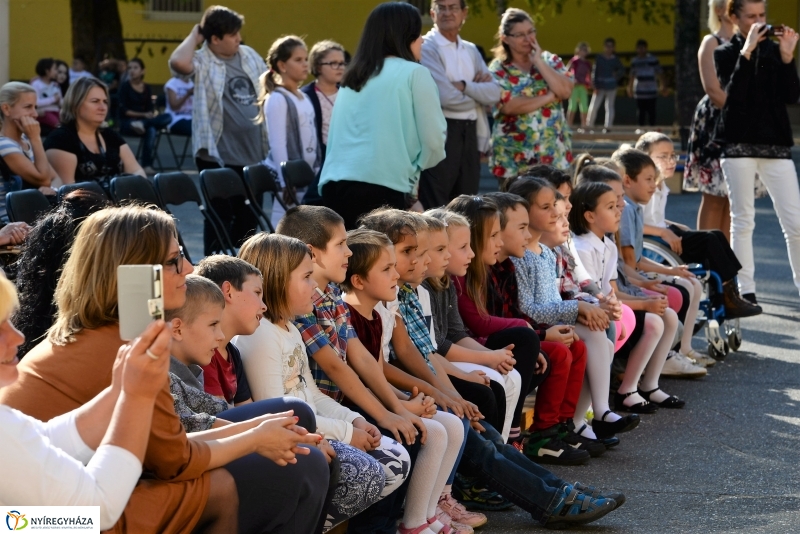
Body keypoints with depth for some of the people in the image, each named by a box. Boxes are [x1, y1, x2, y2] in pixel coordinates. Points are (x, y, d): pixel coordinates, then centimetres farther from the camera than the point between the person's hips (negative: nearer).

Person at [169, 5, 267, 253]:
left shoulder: (249, 54, 8)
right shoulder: (202, 62, -11)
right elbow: (178, 62, -34)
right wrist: (194, 35, -16)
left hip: (253, 152, 6)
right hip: (219, 155, -6)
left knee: (249, 216, 14)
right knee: (221, 215, 1)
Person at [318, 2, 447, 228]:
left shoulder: (351, 77, 21)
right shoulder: (414, 73, 3)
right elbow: (433, 140, 1)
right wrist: (411, 180, 17)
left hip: (335, 185, 6)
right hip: (382, 189, -6)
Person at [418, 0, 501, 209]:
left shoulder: (471, 50, 15)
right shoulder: (427, 47, -7)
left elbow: (494, 94, 3)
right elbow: (447, 97, -16)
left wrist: (464, 86, -12)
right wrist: (477, 93, 1)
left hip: (469, 134, 7)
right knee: (434, 209, -4)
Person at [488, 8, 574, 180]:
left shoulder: (550, 60, 8)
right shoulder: (498, 69, -2)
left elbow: (565, 91, -8)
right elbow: (508, 106, -17)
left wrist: (538, 62, -8)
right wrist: (549, 97, -11)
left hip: (554, 154, 2)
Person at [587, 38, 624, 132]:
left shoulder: (615, 59, 5)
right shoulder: (599, 58, 2)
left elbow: (622, 70, 16)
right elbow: (594, 71, -1)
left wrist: (617, 76, -2)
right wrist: (594, 85, -7)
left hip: (611, 86, 1)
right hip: (600, 86, -1)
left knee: (609, 106, 4)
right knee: (594, 106, -4)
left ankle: (608, 126, 7)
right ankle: (588, 125, 6)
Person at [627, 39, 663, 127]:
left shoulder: (653, 59, 0)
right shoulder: (634, 61, 10)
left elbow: (659, 73, 1)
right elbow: (632, 76, 17)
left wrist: (662, 85, -7)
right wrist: (630, 88, 18)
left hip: (651, 91, -3)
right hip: (639, 91, 3)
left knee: (651, 112, -3)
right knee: (640, 111, 4)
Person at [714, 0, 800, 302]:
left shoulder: (774, 49, 8)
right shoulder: (725, 53, 2)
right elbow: (733, 94, -15)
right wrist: (747, 51, -18)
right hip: (739, 144, -2)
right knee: (742, 219, 2)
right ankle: (745, 289, 8)